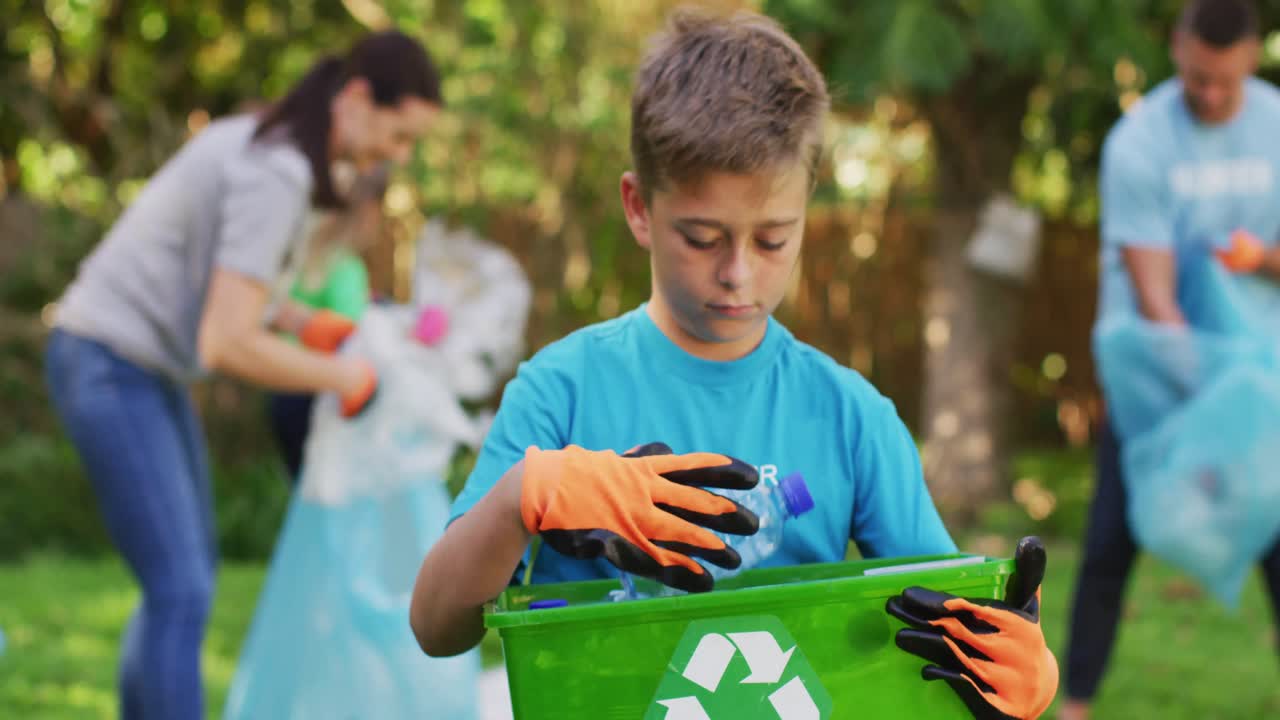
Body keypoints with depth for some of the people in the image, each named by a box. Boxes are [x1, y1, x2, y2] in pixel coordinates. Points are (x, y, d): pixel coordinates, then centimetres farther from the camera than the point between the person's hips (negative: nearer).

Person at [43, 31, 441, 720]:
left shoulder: (267, 139, 7)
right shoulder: (277, 175, -23)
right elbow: (228, 345, -27)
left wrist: (304, 323, 6)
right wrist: (342, 378, -13)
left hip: (144, 368, 10)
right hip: (109, 370, -10)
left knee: (188, 579, 13)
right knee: (181, 591, -14)